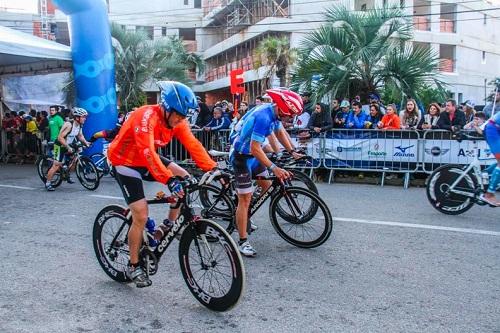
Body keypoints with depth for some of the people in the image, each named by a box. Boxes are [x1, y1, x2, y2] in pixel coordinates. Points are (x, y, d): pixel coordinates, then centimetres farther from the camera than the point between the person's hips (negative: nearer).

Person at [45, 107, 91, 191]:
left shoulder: (79, 125, -4)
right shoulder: (68, 125, -28)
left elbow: (80, 135, 12)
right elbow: (60, 138, -30)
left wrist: (86, 143, -3)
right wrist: (68, 148, -33)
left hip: (69, 145, 8)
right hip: (60, 146, -8)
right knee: (57, 165, -8)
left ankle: (67, 176, 21)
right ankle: (48, 183, 3)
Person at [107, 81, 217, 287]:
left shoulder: (176, 120, -10)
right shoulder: (146, 117, -31)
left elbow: (193, 145, -16)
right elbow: (147, 152, -43)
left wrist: (213, 169, -27)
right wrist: (169, 180, -52)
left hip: (147, 159, 7)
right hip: (126, 162, -7)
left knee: (185, 179, -13)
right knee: (141, 216, -12)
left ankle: (168, 225, 3)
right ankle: (133, 266, 7)